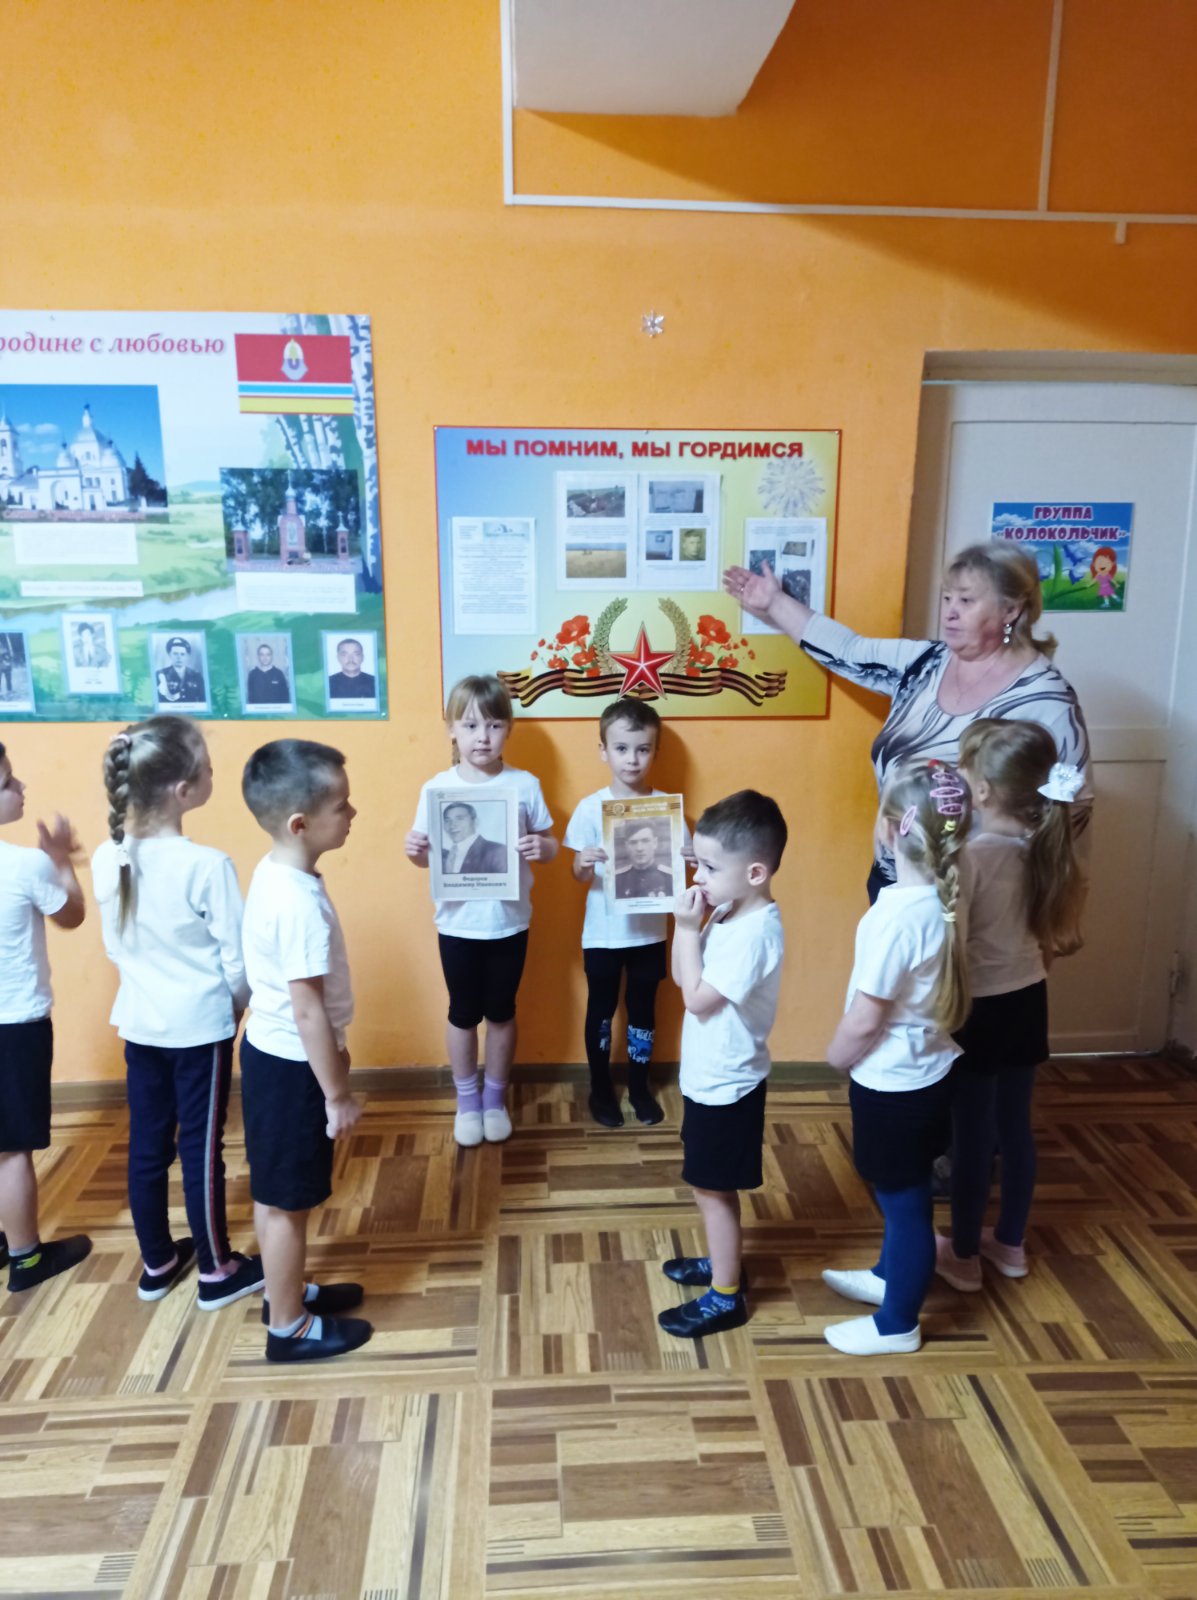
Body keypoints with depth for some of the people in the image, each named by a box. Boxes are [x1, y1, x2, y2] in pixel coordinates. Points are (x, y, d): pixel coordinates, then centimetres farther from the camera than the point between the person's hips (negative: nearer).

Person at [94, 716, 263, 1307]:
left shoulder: (106, 859, -6)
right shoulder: (208, 866, -24)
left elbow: (114, 945, 6)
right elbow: (237, 956, -16)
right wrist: (238, 1003, 3)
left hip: (139, 1023, 6)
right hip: (200, 1026, -5)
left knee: (147, 1146, 17)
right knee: (201, 1149, 8)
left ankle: (156, 1264, 35)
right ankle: (217, 1272, 24)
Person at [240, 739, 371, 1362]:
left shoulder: (274, 873, 0)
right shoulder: (300, 903, -30)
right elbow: (309, 1012, -25)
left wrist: (332, 1059, 21)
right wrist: (338, 1095, -16)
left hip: (271, 1052, 9)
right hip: (290, 1066, -9)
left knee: (276, 1196, 24)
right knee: (286, 1202, 9)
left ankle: (286, 1292, 42)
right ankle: (289, 1327, 27)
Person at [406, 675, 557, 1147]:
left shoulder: (525, 785, -7)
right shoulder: (436, 789, -7)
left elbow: (548, 844, 1)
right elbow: (427, 855, 0)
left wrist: (543, 848, -22)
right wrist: (414, 851, -22)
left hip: (509, 922, 0)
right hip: (458, 924, 0)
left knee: (501, 1012, 15)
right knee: (463, 1013, 14)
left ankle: (496, 1097, 36)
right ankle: (467, 1100, 35)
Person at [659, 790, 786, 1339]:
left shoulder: (755, 932, -28)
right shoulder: (728, 913, 1)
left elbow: (698, 998, -26)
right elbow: (682, 978, 7)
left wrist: (687, 928, -22)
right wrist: (687, 926, -8)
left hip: (726, 1085, -9)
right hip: (711, 1078, 9)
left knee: (712, 1189, 6)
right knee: (711, 1186, 23)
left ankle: (725, 1297, 21)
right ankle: (721, 1262, 42)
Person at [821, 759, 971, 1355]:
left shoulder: (897, 914, -30)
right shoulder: (944, 898, -5)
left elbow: (865, 1019, -23)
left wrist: (835, 1056, -3)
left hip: (893, 1084, -8)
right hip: (924, 1073, 8)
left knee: (905, 1202, 11)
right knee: (900, 1193, 27)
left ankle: (897, 1325, 31)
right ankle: (888, 1276, 49)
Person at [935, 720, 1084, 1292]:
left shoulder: (970, 855, -25)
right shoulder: (1043, 844, -4)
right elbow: (1048, 925, 6)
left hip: (979, 1007, -6)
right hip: (1027, 999, 7)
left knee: (972, 1133, 9)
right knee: (1015, 1126, 19)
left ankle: (963, 1256, 26)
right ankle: (1010, 1244, 37)